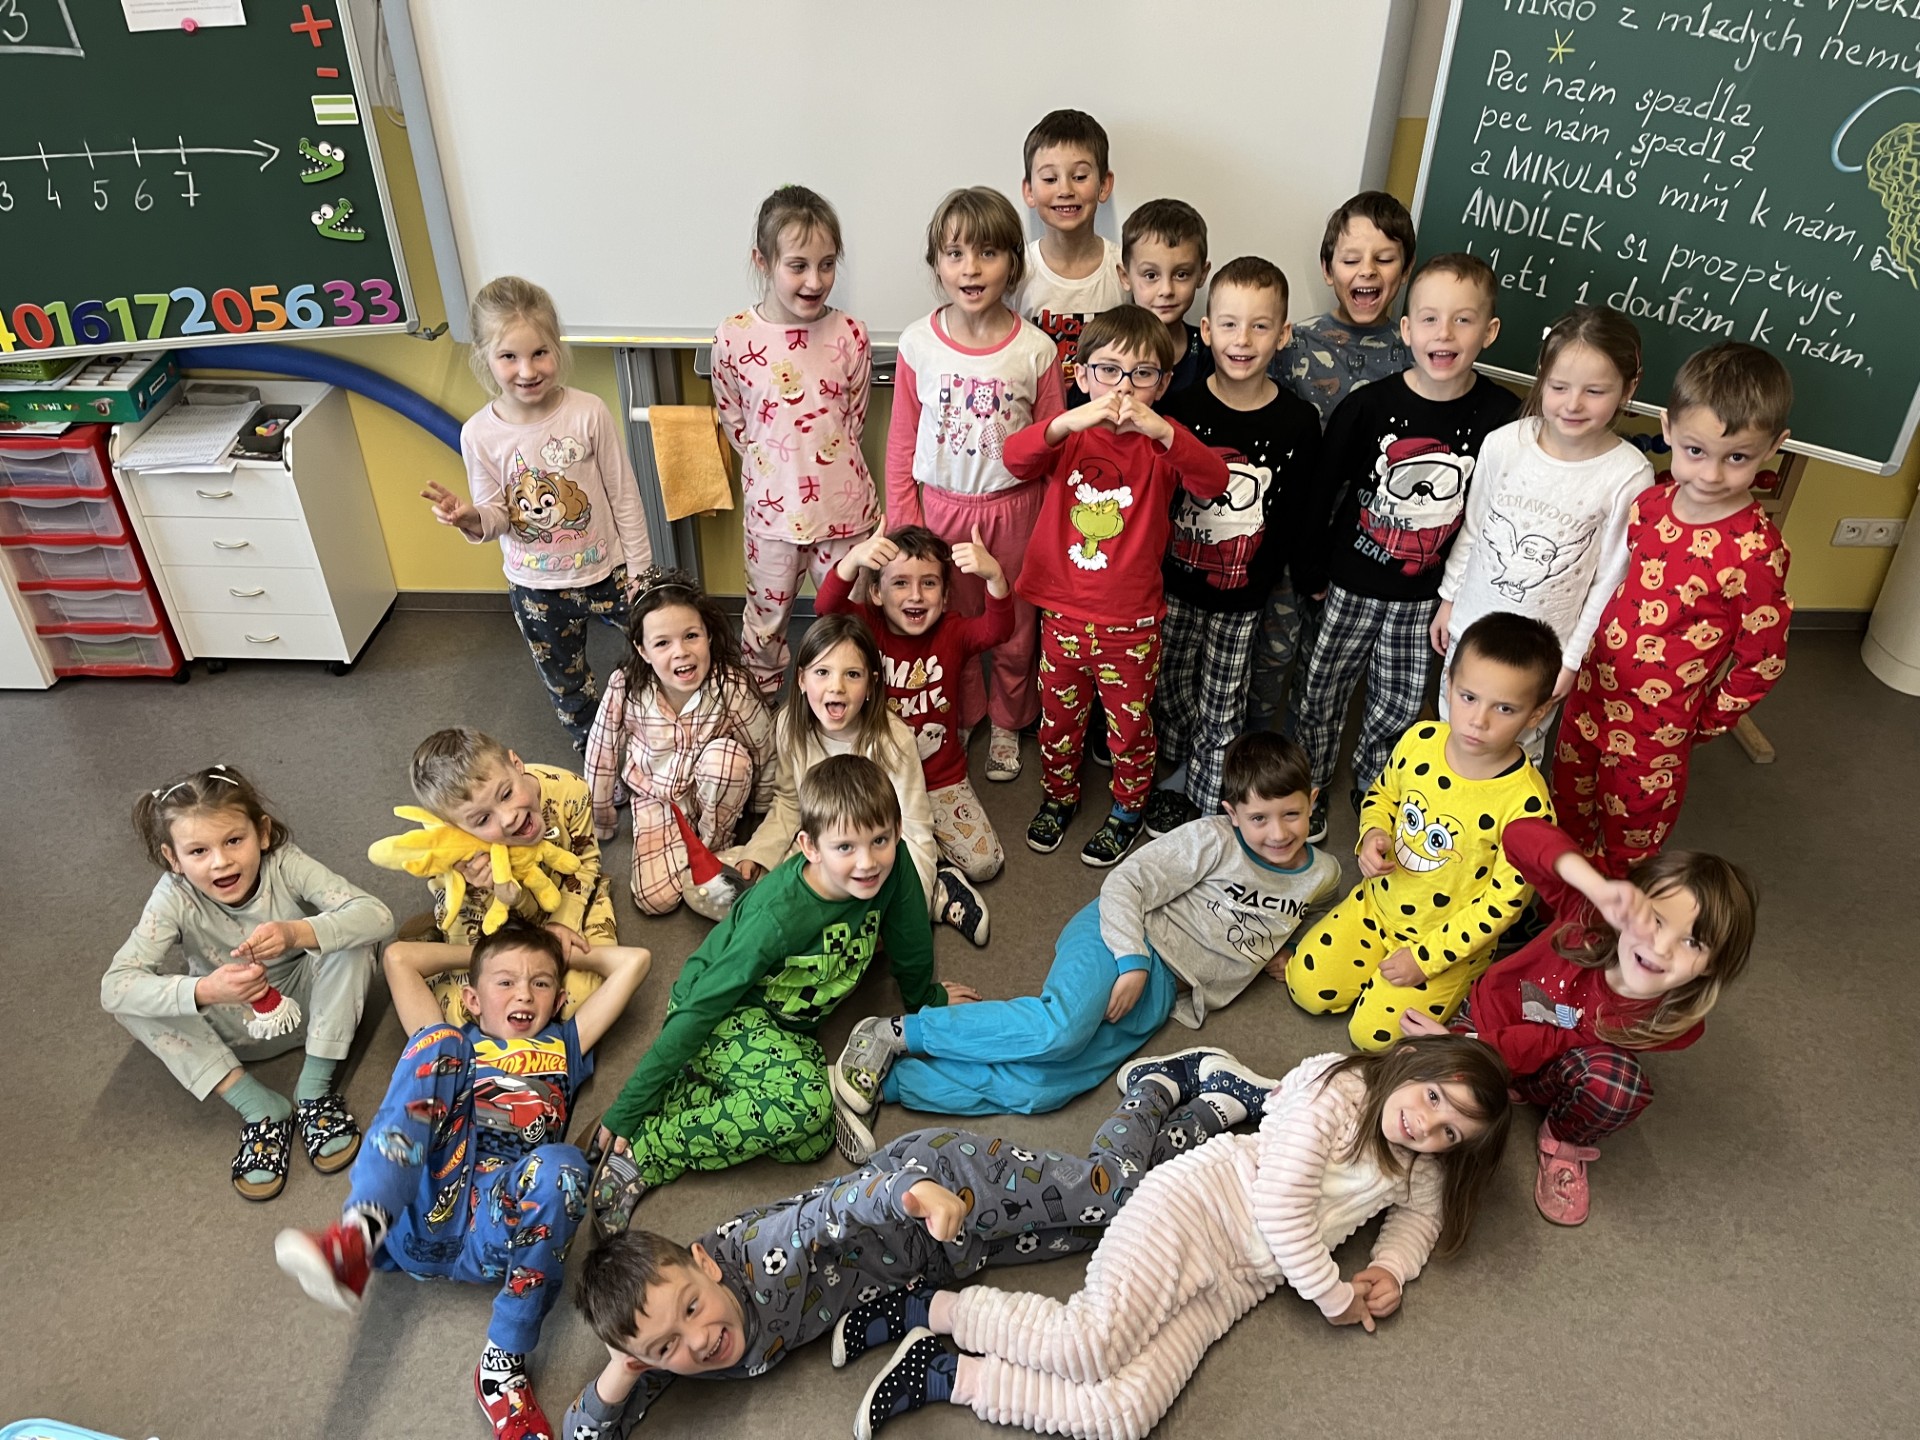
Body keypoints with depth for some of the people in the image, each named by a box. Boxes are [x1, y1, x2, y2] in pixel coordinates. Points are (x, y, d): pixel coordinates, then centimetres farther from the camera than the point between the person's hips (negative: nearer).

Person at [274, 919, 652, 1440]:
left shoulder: (564, 1046, 29)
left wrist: (569, 952, 38)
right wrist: (474, 953, 36)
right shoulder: (456, 1042, 30)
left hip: (498, 1235, 0)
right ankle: (358, 1232, -38)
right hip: (422, 1214, 1)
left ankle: (503, 1366, -21)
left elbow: (634, 961, 27)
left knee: (561, 1165, -36)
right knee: (438, 1040, -17)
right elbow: (399, 957, 26)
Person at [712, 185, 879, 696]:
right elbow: (732, 420, 2)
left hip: (843, 502, 0)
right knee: (766, 615, 19)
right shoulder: (734, 337, -12)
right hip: (772, 503, 0)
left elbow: (855, 419, 4)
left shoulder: (850, 336, -10)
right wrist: (772, 462, 0)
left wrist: (826, 461, 3)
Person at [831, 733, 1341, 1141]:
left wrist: (1268, 950, 14)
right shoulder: (1213, 840, -4)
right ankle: (894, 1034, -22)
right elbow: (1124, 881, -7)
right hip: (1125, 939, -4)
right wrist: (1133, 962, -20)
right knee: (1060, 1029, -37)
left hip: (1162, 997, 4)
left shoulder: (1323, 878, 12)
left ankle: (887, 1079, -16)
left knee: (1039, 1089, -19)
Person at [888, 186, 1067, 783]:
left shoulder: (1035, 349, -11)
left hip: (1013, 508, -1)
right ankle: (959, 717, 40)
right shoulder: (918, 344, -8)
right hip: (941, 506, 1)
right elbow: (902, 444, -1)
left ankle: (1007, 720, 39)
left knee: (1014, 624, 15)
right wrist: (903, 526, -1)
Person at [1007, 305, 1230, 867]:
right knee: (1058, 716, 20)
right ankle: (1059, 796, 44)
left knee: (1130, 725, 14)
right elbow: (1015, 457, -24)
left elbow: (1213, 482, -25)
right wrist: (1072, 420, -41)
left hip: (1131, 622, -2)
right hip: (1062, 614, 2)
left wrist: (1162, 431, -41)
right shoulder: (1068, 434, -4)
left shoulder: (1160, 443, -7)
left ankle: (1128, 808, 39)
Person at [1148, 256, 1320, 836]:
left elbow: (1299, 514, -1)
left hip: (1244, 595, -1)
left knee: (1223, 707, 10)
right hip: (1175, 585, 1)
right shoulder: (1181, 407, -9)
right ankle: (1174, 779, 38)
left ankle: (1210, 805, 26)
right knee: (1172, 689, 16)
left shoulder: (1297, 422, -9)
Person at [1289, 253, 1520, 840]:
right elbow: (1322, 489, -6)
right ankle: (1310, 787, 37)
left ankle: (1371, 787, 42)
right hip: (1351, 582, -1)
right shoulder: (1368, 406, -16)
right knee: (1323, 690, 13)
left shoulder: (1501, 416, -12)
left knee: (1400, 705, 15)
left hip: (1428, 593, 1)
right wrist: (1310, 571, -1)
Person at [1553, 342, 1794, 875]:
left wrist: (1707, 721, -4)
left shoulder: (1757, 552, -24)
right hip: (1592, 690, 6)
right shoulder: (1650, 500, -8)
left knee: (1631, 834, 18)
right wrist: (1585, 655, 6)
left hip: (1659, 726, -5)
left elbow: (1762, 660, -14)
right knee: (1570, 802, 26)